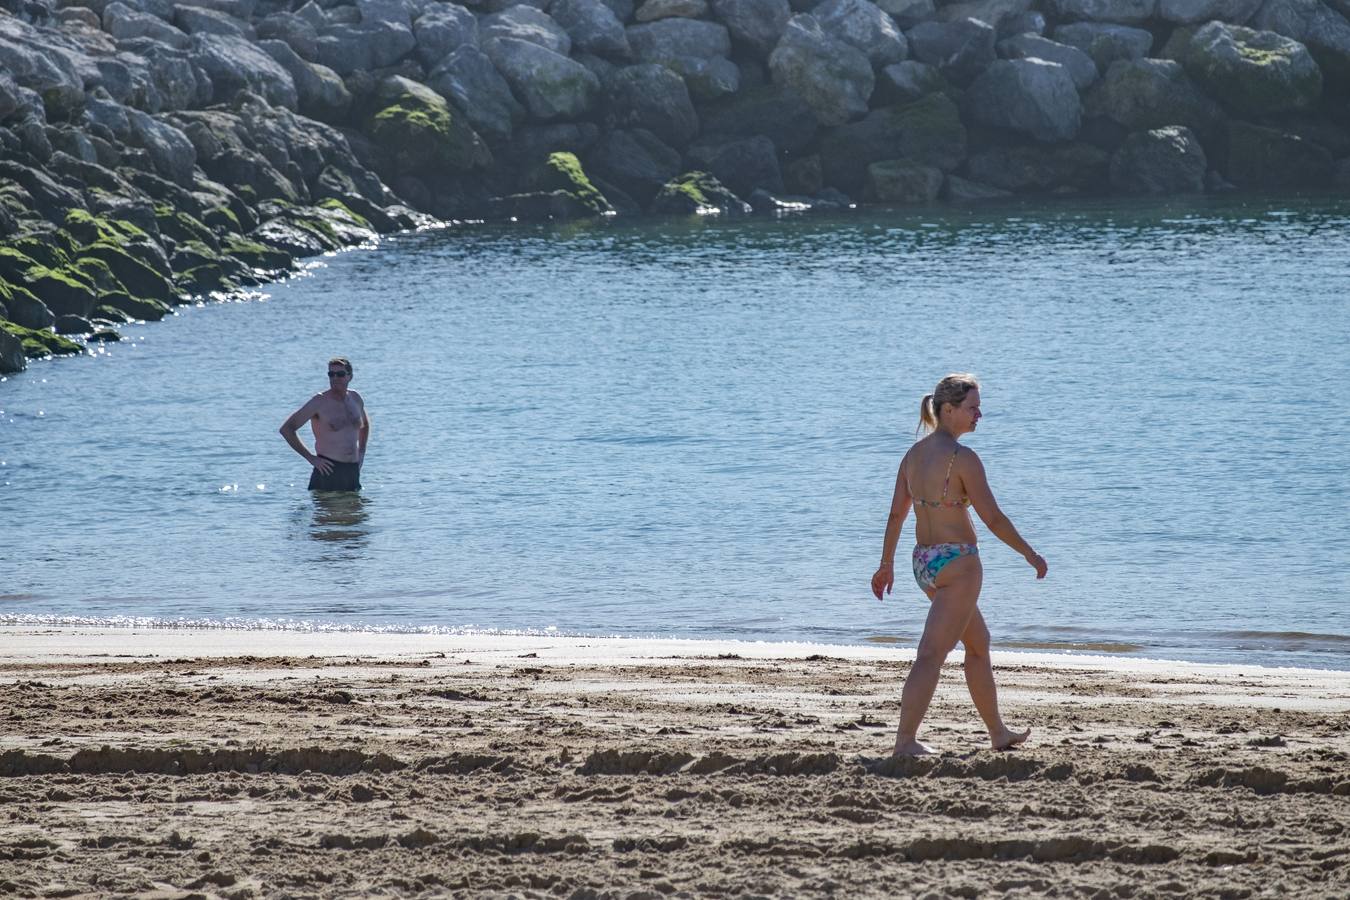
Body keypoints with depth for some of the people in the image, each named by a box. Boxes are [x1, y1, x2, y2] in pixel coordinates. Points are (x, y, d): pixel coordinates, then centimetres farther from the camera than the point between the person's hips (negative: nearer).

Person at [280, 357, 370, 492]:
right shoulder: (320, 402, -7)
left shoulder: (355, 399, 11)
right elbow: (286, 429, -10)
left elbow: (365, 424, 34)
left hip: (353, 471, 6)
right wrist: (310, 458, -12)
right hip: (329, 471, -6)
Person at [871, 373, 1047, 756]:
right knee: (931, 655, -10)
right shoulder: (963, 458, -15)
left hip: (924, 563, 9)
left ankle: (999, 732, 32)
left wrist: (887, 564, 21)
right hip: (957, 563, -9)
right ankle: (905, 742, -15)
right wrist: (1030, 554, -3)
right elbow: (992, 518, -15)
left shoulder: (914, 453, 7)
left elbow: (896, 513, 12)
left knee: (979, 643, 22)